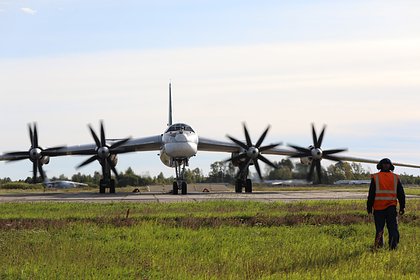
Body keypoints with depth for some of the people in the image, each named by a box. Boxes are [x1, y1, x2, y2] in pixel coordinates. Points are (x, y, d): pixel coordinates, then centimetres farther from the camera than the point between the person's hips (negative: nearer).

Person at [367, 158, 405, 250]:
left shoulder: (375, 178, -1)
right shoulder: (395, 178, 6)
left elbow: (371, 194, -2)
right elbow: (401, 193, 8)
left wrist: (369, 207, 3)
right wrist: (402, 207, 14)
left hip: (378, 207, -1)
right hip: (391, 207, 1)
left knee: (379, 228, 7)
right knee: (393, 227, 3)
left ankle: (379, 246, 10)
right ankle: (393, 246, -7)